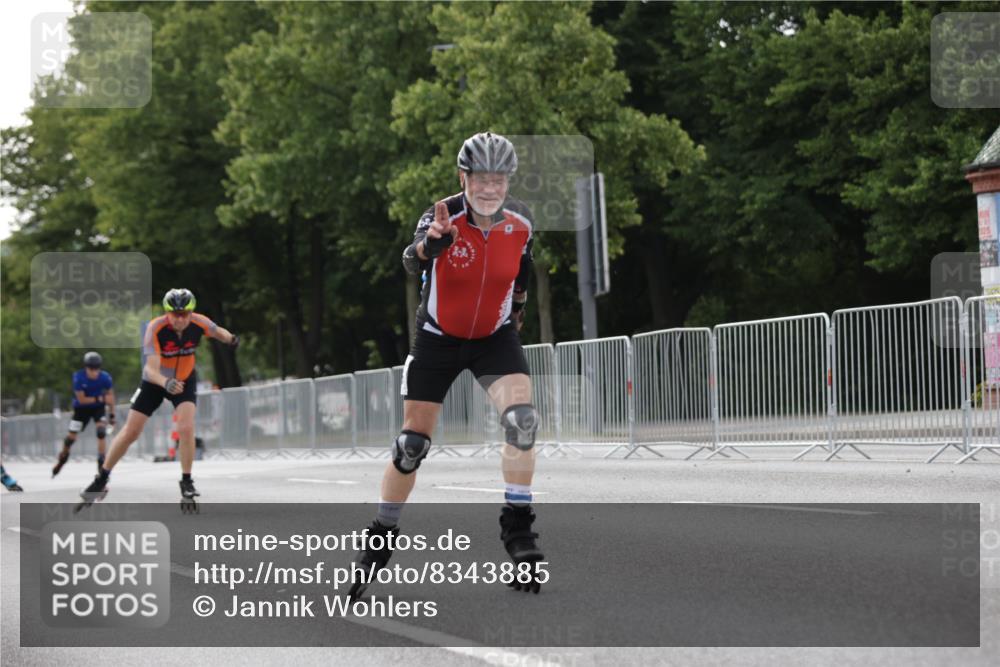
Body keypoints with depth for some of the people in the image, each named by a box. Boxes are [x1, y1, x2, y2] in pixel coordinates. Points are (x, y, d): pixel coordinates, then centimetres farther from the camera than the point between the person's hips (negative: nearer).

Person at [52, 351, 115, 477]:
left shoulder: (105, 377, -21)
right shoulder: (78, 377, -27)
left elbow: (110, 396, -6)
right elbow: (81, 399, -23)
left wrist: (112, 415, -2)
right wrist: (99, 398, -31)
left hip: (99, 407, 0)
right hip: (82, 408, 0)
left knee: (101, 432, -21)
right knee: (71, 436, 4)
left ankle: (101, 463, -12)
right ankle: (63, 456, 35)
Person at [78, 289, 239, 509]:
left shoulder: (199, 323, -23)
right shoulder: (155, 329, -32)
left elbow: (217, 331, 0)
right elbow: (151, 369, -39)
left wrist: (231, 339, -24)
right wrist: (166, 382, -61)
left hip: (184, 381, 1)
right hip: (154, 382, -1)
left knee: (186, 429, -20)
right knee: (130, 432, 0)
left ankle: (187, 483, -2)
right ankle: (101, 480, 17)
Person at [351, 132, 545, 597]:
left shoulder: (520, 222, -12)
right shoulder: (444, 216, -24)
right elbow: (412, 263, -44)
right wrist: (431, 243, -65)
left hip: (495, 337, 2)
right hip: (438, 338, -2)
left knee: (522, 418, -23)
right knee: (412, 444, 3)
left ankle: (517, 527, -10)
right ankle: (379, 540, 21)